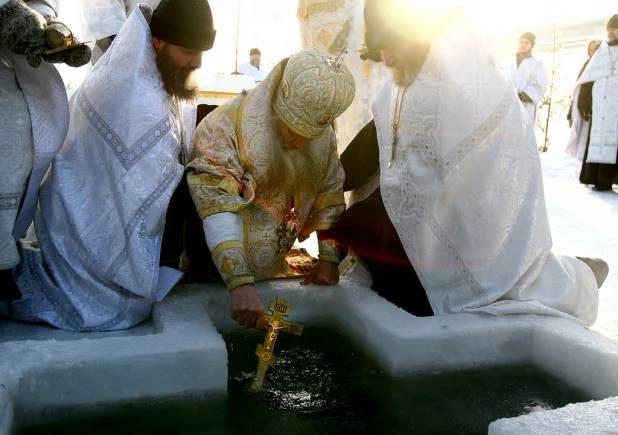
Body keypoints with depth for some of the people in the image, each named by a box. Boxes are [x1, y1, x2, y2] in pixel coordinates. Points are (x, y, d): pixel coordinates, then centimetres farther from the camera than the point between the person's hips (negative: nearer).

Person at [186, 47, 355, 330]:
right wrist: (239, 283, -40)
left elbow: (330, 196, 3)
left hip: (275, 274, 5)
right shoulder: (227, 126, -25)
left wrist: (329, 258, -3)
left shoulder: (324, 138, -6)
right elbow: (217, 208, -33)